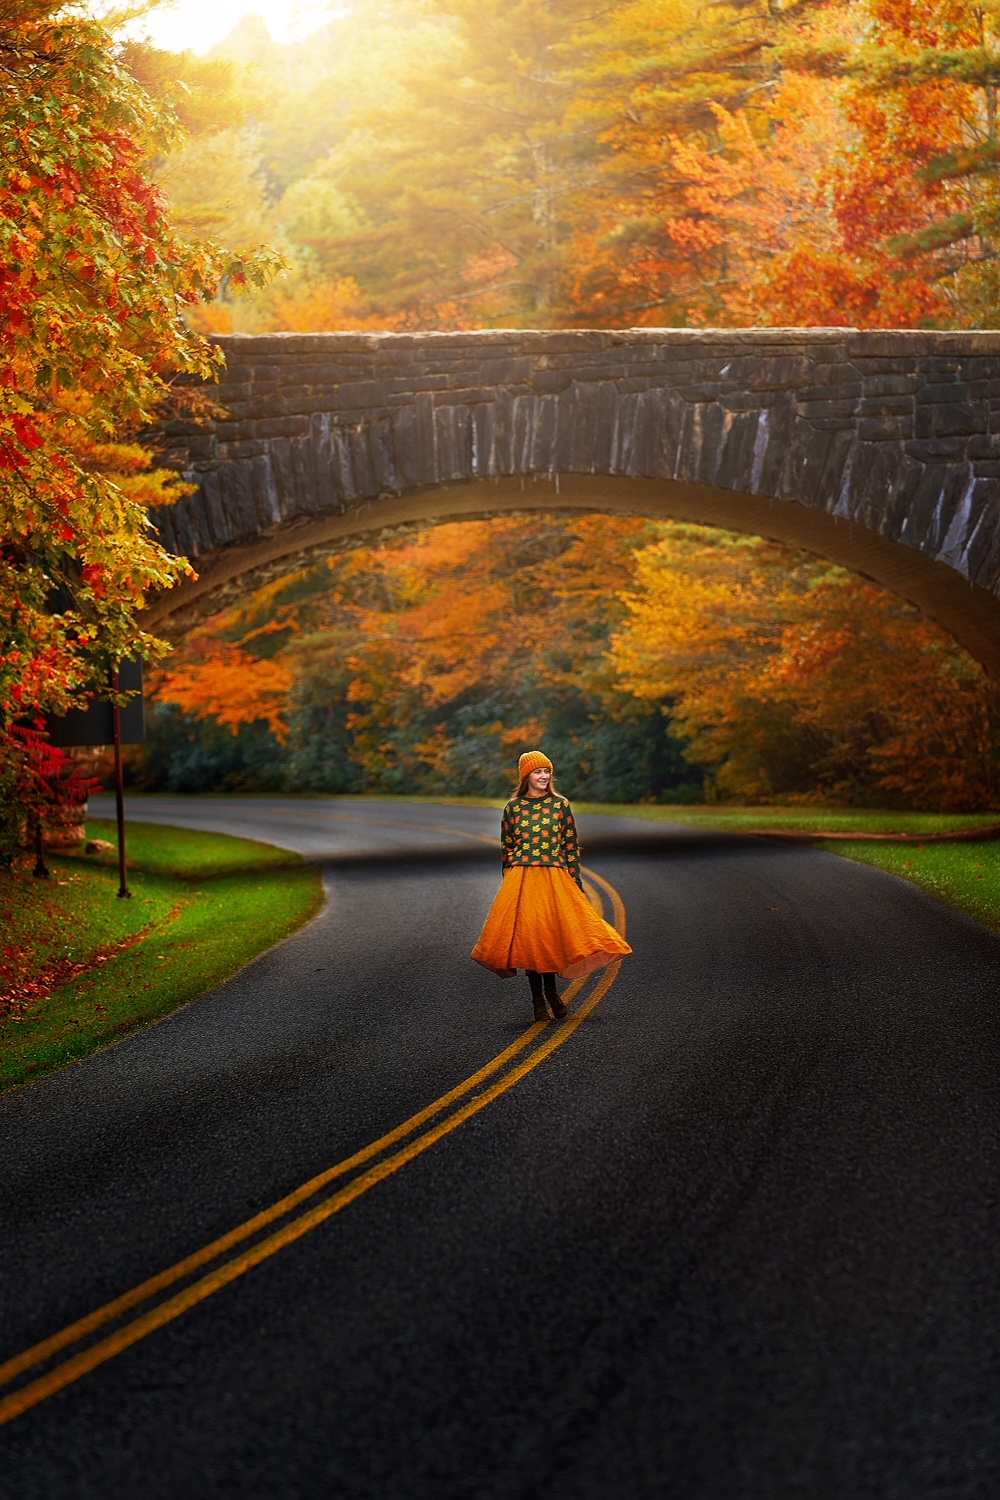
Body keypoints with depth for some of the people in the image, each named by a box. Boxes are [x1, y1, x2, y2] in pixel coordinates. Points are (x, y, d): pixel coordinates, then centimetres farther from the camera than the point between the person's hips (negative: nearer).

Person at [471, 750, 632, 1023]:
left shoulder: (560, 805, 5)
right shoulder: (513, 808, 5)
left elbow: (571, 845, 6)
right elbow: (506, 848, 9)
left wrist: (575, 881, 1)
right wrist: (509, 883, 6)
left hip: (555, 878, 0)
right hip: (522, 880, 0)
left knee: (554, 934, -1)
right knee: (527, 936, -1)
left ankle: (551, 990, 21)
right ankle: (537, 999, 10)